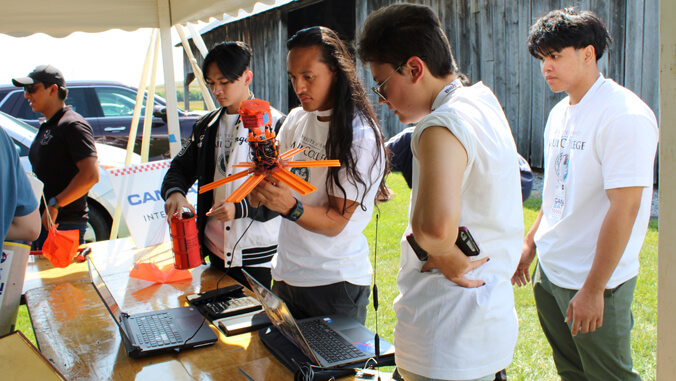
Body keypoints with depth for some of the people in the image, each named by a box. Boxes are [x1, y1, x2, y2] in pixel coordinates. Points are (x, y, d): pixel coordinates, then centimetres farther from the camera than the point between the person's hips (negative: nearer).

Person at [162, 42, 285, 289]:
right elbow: (182, 166, 16)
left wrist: (241, 208, -24)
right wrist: (174, 192, -8)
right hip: (216, 249, 6)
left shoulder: (273, 124, -9)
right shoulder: (207, 126, 12)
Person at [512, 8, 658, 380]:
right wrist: (530, 243, 16)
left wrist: (593, 289, -21)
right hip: (549, 271, 8)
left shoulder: (625, 115, -18)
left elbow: (624, 208, -22)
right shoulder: (560, 113, 9)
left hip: (595, 282, -8)